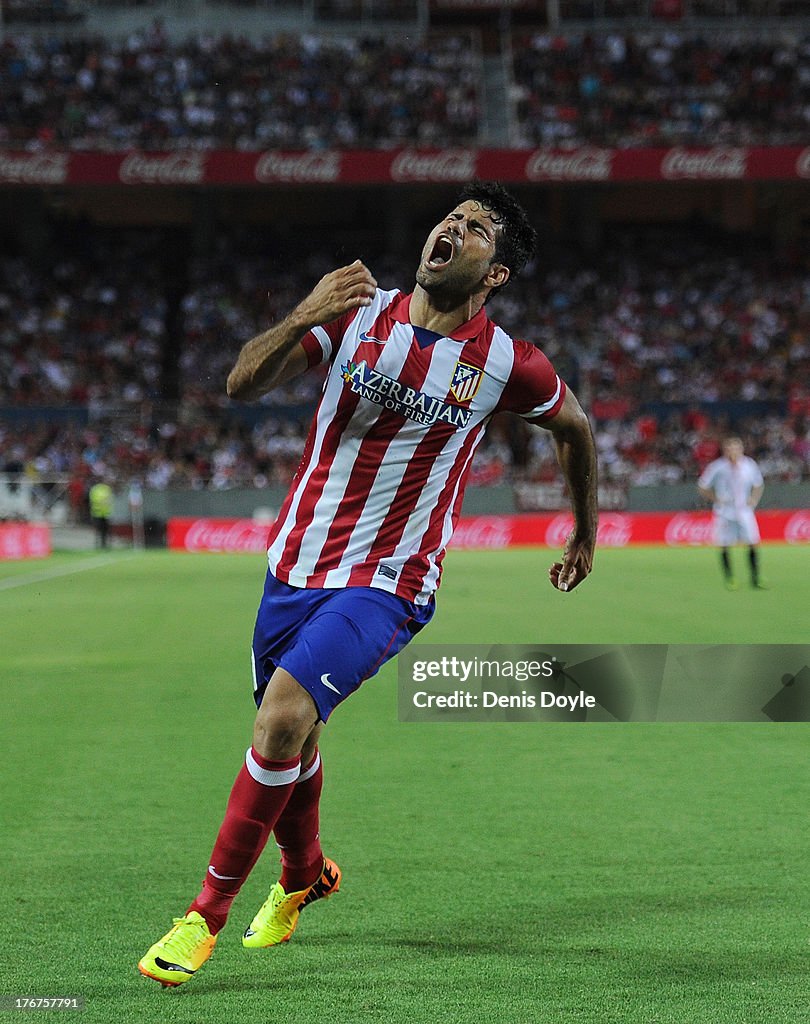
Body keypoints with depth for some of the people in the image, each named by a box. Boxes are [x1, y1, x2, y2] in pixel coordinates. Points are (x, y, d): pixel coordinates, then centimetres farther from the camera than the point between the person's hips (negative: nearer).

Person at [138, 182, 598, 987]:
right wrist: (302, 319, -30)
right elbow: (243, 384, -12)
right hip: (296, 565, 4)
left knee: (283, 717, -23)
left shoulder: (507, 365, -6)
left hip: (386, 587, -4)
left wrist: (585, 534, 23)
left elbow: (573, 428, 15)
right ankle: (303, 876, 46)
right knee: (286, 736, 14)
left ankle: (208, 912, -9)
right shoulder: (357, 313, -2)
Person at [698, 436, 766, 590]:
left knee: (754, 544, -4)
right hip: (724, 512, -2)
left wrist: (754, 500, 0)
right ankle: (730, 580, 11)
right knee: (725, 547, -1)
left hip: (744, 511, 2)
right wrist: (715, 498, -10)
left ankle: (755, 579, 4)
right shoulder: (716, 467, -11)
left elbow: (758, 485, 15)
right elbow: (702, 487, 1)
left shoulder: (750, 465, -3)